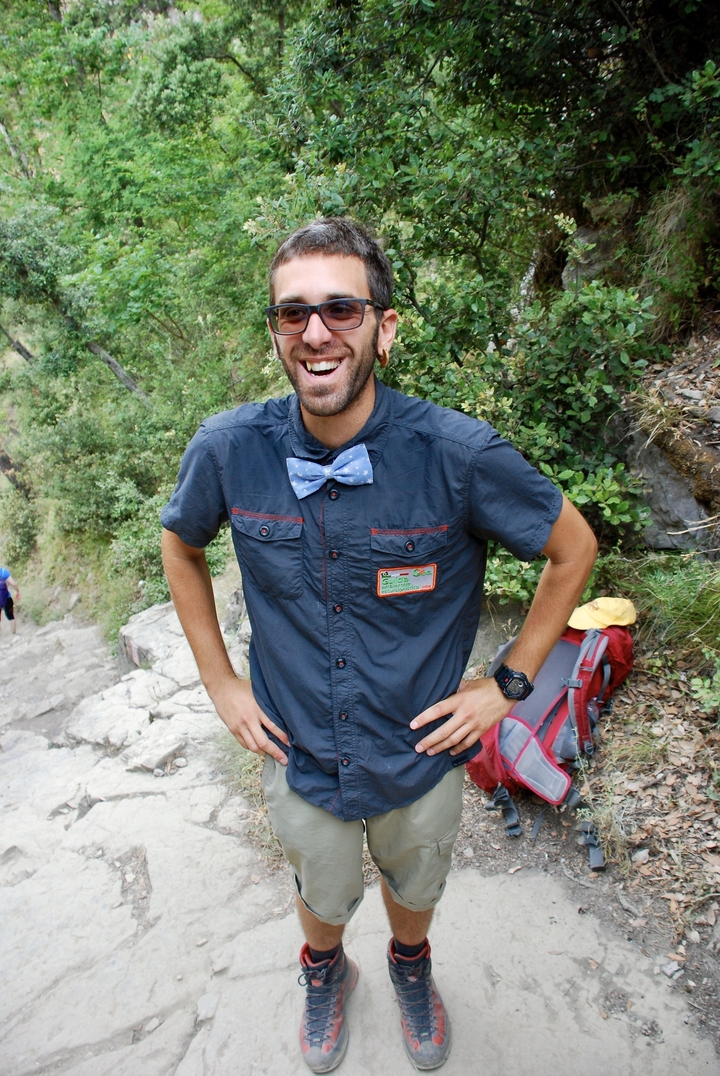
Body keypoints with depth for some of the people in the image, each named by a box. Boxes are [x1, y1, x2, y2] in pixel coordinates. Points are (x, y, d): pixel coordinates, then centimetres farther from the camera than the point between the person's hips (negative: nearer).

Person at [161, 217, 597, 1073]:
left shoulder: (458, 454, -27)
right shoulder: (227, 450, -20)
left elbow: (573, 545, -11)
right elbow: (181, 546, 1)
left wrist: (508, 683, -11)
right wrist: (219, 682, -2)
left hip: (422, 754, 0)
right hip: (298, 757, 1)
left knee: (414, 891, 30)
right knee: (323, 898, 30)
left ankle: (410, 967, 66)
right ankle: (326, 971, 66)